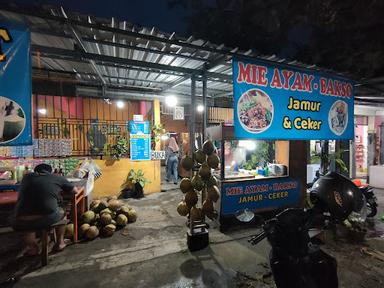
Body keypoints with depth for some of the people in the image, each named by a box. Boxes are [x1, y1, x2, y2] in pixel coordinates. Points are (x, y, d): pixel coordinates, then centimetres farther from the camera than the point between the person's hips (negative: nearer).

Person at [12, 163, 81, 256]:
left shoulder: (27, 177, 15)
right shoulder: (58, 178, 7)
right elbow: (75, 191, 19)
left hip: (23, 222, 3)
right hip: (49, 218, -2)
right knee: (62, 213, 31)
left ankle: (32, 247, 34)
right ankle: (60, 242, 37)